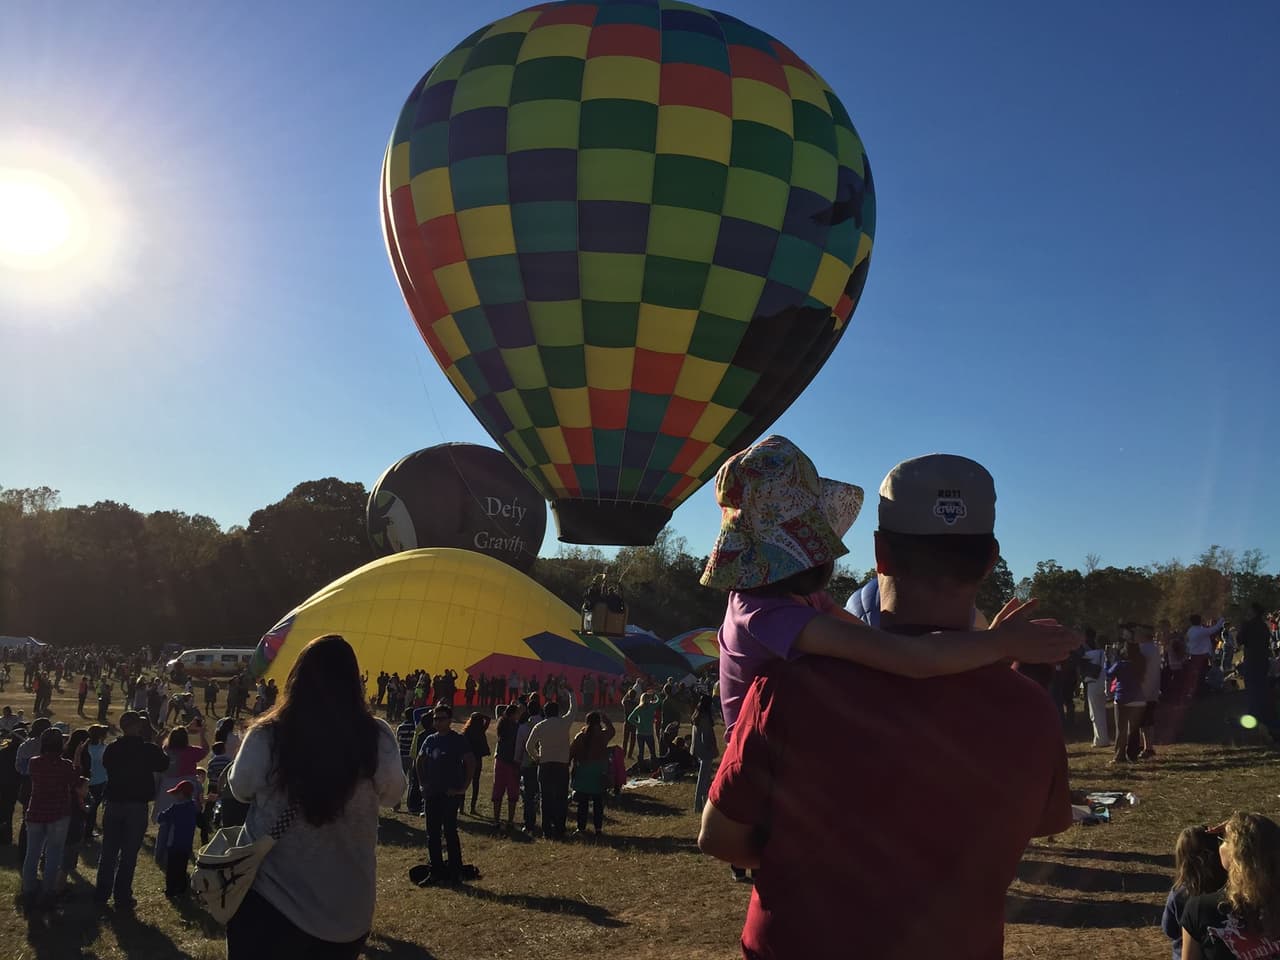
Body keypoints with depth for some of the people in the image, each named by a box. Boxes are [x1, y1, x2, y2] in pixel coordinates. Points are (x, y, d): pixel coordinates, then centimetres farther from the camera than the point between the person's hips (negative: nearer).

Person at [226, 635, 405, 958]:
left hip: (269, 898, -2)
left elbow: (240, 790, 1)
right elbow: (392, 795, 2)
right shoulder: (377, 740, -16)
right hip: (348, 907, 3)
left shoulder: (266, 737, -18)